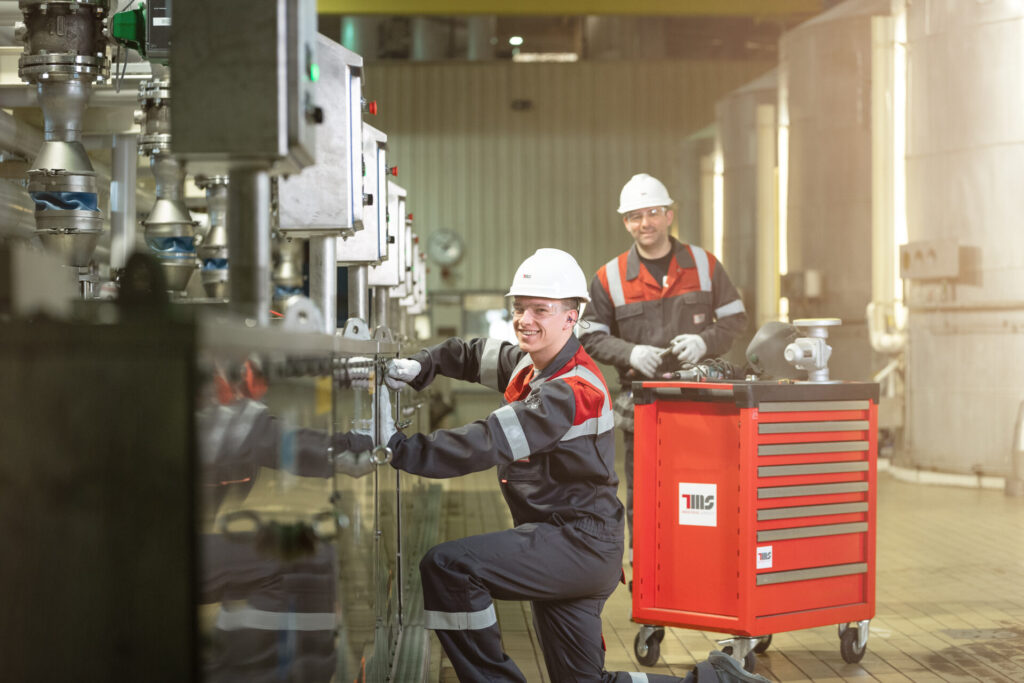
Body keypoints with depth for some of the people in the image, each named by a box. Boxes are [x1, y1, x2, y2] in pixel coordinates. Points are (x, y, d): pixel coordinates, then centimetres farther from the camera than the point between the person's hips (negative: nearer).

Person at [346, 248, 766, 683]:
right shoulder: (532, 363, 7)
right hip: (574, 548, 10)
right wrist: (418, 368, 2)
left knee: (448, 566, -23)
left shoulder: (571, 391, -21)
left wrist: (398, 448, -30)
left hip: (580, 544, -10)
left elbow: (489, 445, -29)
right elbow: (474, 356, 22)